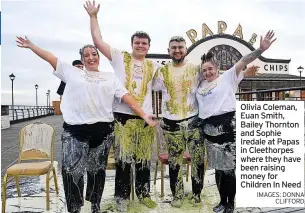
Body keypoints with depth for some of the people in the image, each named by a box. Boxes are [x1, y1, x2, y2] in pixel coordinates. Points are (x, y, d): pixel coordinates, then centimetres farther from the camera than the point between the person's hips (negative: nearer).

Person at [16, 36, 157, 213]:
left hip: (103, 129, 1)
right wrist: (30, 45, 9)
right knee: (71, 170, -4)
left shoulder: (110, 77, 11)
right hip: (75, 130, -1)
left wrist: (144, 115, -4)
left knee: (97, 170, 12)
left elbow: (126, 96, 4)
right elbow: (51, 58, 11)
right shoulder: (72, 72, 11)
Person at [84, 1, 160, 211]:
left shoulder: (154, 66, 14)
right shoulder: (120, 57, 4)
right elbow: (98, 41, 0)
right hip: (123, 116, -3)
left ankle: (144, 193, 27)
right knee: (123, 157, 3)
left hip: (145, 117, 3)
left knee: (144, 158, 12)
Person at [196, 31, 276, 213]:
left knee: (229, 167, -1)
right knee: (218, 167, 14)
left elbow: (243, 62, -12)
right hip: (208, 129, 6)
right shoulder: (201, 86, 18)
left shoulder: (228, 77, 0)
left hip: (226, 126, -6)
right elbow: (198, 106, 23)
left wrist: (261, 50, -22)